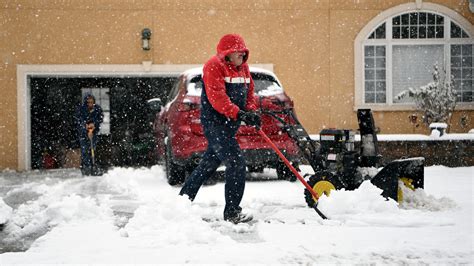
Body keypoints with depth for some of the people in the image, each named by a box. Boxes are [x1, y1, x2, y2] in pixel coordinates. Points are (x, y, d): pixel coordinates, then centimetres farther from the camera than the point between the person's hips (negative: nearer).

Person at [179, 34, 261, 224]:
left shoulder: (242, 67, 15)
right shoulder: (214, 66, -13)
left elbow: (249, 92, 16)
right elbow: (217, 97, -22)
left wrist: (251, 111, -5)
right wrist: (239, 114, -30)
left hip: (230, 125, 9)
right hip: (215, 123, -9)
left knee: (209, 164, 17)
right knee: (236, 163, -15)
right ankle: (232, 213, -9)